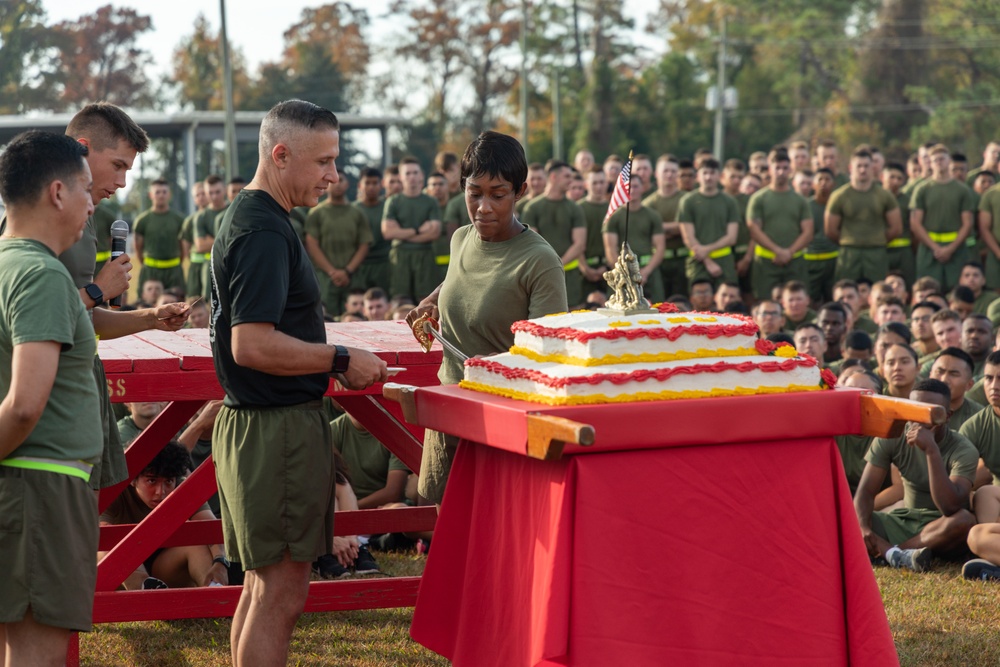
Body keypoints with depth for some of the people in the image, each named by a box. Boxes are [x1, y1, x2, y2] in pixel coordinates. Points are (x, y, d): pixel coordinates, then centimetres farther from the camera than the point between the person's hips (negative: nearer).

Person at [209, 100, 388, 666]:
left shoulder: (248, 218, 15)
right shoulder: (264, 232, -18)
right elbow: (252, 345, -25)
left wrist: (331, 361, 16)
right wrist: (341, 359, -16)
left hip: (251, 424, 11)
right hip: (278, 428, -11)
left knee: (265, 586, 17)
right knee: (281, 593, -5)